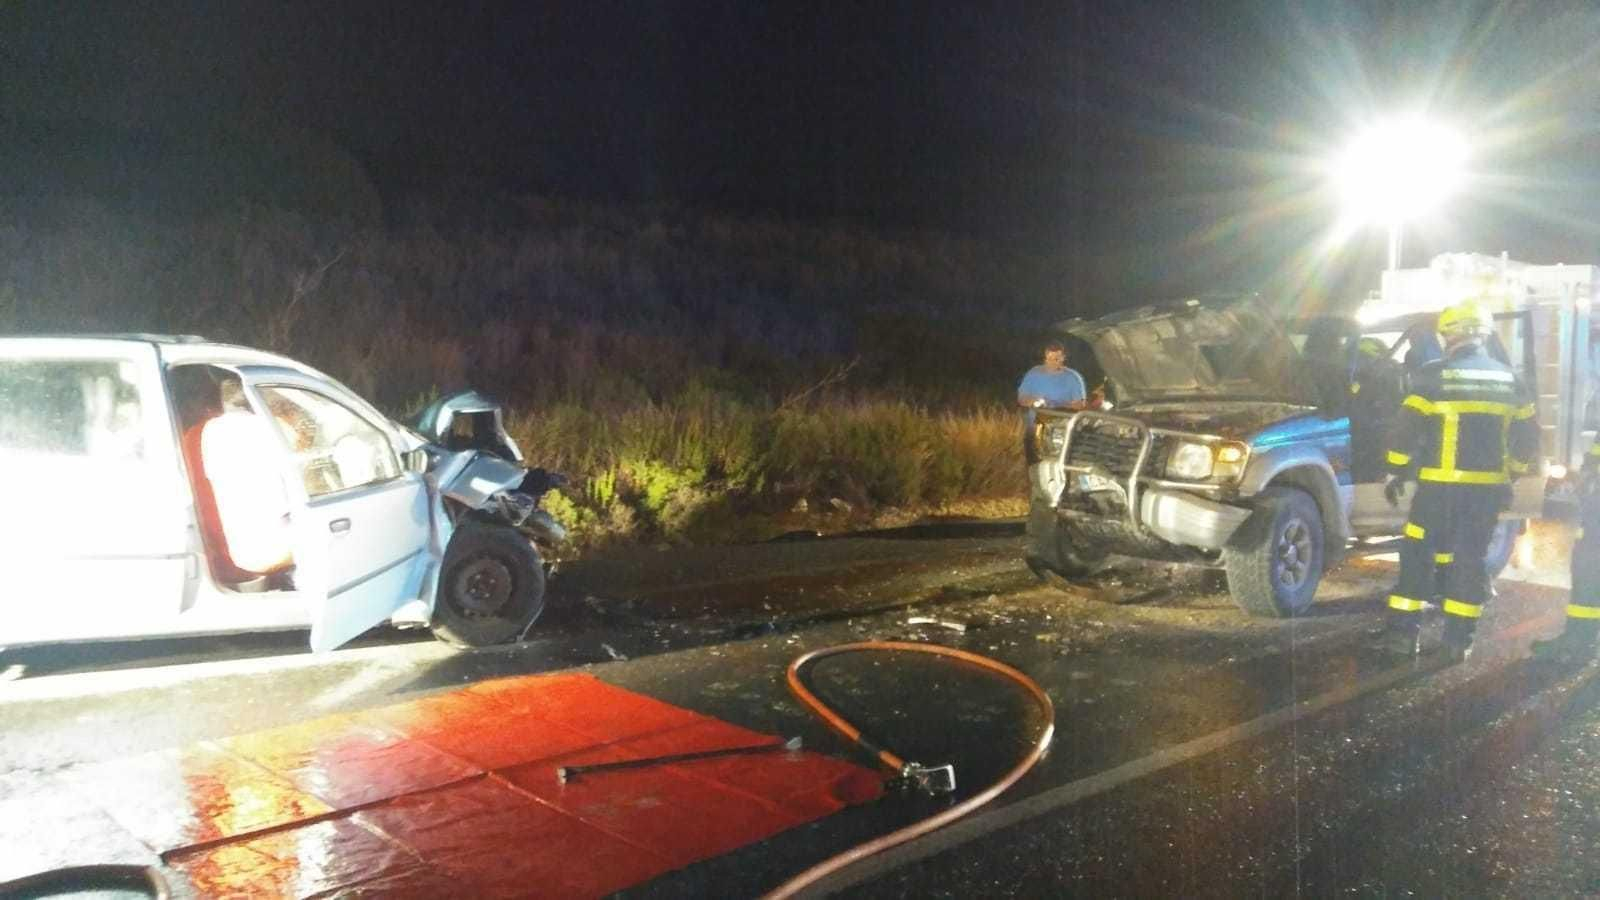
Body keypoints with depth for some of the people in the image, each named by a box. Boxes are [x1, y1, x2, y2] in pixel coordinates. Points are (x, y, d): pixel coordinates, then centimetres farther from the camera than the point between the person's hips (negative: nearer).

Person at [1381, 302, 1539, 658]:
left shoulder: (1435, 376, -8)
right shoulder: (1507, 378, 8)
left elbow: (1406, 429, -9)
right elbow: (1528, 435, 14)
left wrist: (1395, 474, 2)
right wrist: (1510, 474, 24)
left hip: (1441, 485, -4)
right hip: (1488, 487, 4)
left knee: (1418, 554, 5)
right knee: (1471, 558, 10)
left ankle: (1404, 631, 4)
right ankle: (1459, 639, 11)